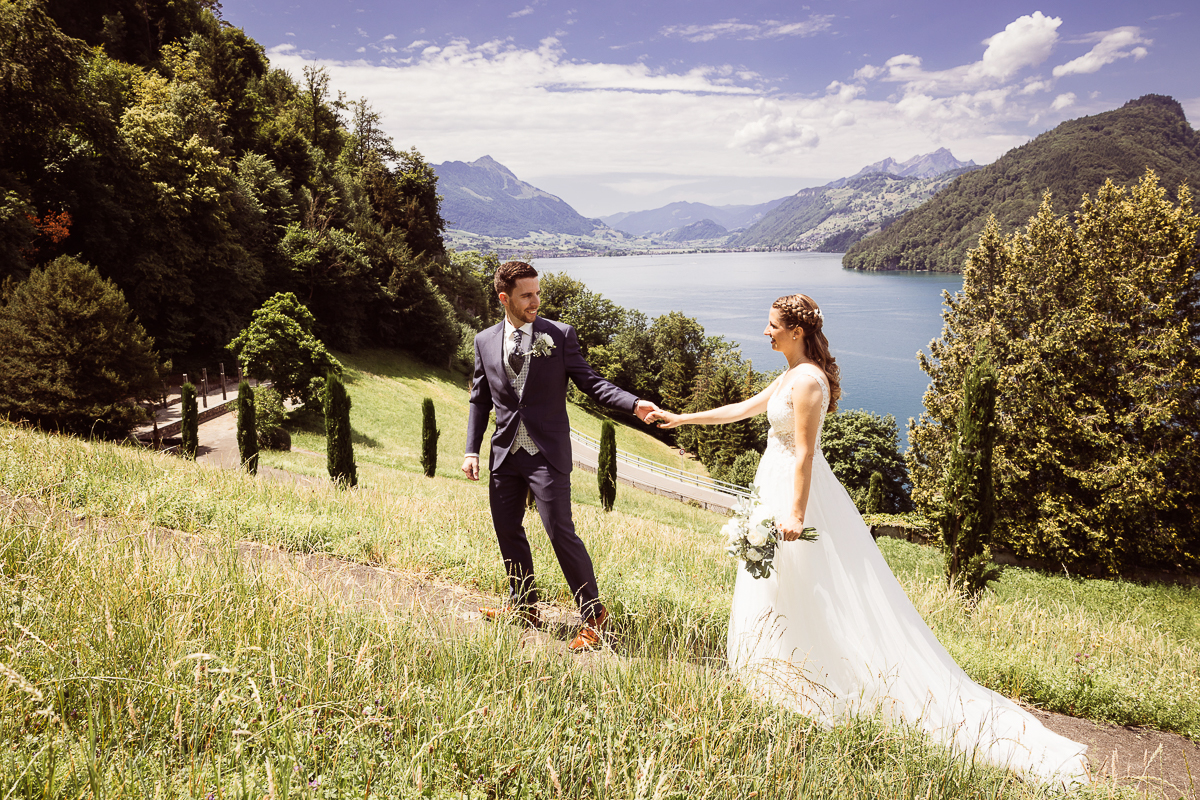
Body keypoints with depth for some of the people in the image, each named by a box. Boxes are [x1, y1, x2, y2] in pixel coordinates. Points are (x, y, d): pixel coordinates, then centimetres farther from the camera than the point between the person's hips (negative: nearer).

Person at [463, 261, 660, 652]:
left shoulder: (560, 335, -3)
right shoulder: (485, 341, 6)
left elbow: (589, 381, -5)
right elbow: (480, 399, 13)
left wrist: (634, 404, -20)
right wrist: (472, 450, 6)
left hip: (547, 454, -4)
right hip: (505, 454, 5)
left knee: (560, 531, -7)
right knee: (507, 531, 13)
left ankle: (593, 616, 7)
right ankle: (524, 606, 33)